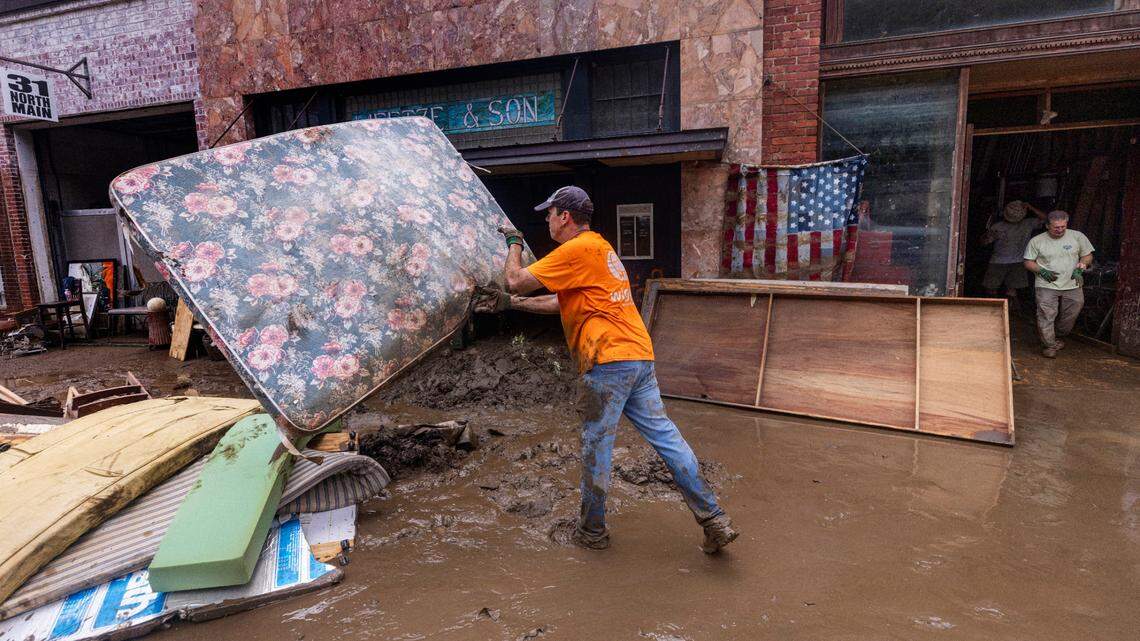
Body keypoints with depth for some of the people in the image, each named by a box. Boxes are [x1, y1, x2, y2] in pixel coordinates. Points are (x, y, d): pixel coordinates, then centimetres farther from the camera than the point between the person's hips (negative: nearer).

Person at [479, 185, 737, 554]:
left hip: (608, 360, -9)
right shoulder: (599, 247, 22)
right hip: (639, 356, 9)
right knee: (664, 435, 9)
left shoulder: (576, 250, -8)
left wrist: (514, 243, 12)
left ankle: (592, 530, 20)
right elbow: (563, 302, 27)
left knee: (596, 445, 5)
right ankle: (714, 520, 11)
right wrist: (512, 304, 27)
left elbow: (517, 280, -7)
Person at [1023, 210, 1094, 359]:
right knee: (1046, 316, -9)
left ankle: (1057, 336, 34)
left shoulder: (1078, 236, 2)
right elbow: (1028, 262, 3)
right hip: (1047, 286, -2)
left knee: (1070, 316, 10)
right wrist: (1042, 271, -14)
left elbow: (1087, 255, 11)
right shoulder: (1036, 241, -2)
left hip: (1072, 285, 2)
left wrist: (1080, 267, -7)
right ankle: (1049, 345, 2)